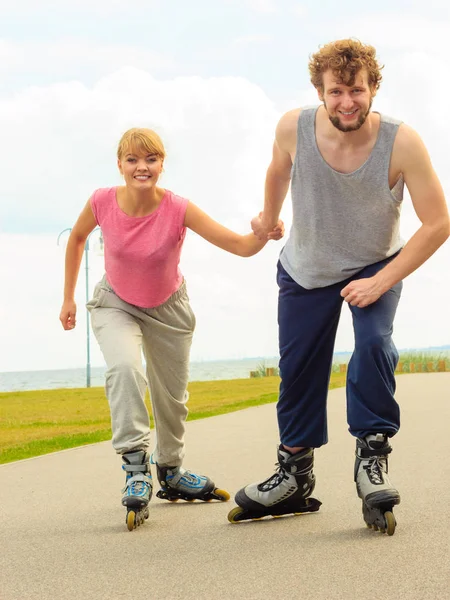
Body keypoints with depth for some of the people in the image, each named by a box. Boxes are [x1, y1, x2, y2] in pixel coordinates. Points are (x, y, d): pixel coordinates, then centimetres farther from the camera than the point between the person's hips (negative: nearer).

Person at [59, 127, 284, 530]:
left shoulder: (178, 209, -29)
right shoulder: (102, 202, -24)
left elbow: (240, 246, -32)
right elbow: (77, 238, -2)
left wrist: (263, 234, -54)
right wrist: (68, 297, 1)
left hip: (167, 308, 1)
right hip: (116, 304, -1)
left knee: (172, 398, 13)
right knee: (125, 367, -32)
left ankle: (171, 474, 38)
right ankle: (136, 469, -26)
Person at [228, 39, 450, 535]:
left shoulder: (402, 143, -29)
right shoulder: (294, 128, -23)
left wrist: (380, 283, -28)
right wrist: (268, 219, 19)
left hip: (376, 266, -2)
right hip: (305, 270, 3)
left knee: (373, 345, -27)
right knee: (297, 370, 8)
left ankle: (372, 456, -10)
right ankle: (294, 477, 27)